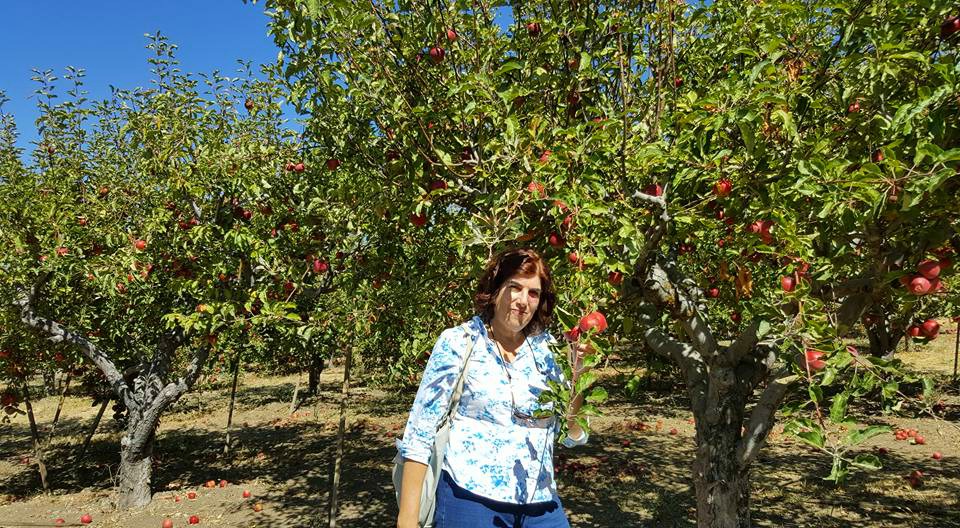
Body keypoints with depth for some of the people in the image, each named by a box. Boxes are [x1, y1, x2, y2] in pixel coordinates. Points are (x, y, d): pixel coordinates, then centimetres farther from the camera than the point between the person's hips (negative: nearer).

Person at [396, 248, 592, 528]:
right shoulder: (457, 342, -6)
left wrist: (576, 376, -8)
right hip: (470, 498, -4)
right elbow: (419, 434, -7)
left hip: (541, 504, 4)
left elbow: (571, 435, 7)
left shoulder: (546, 349, 4)